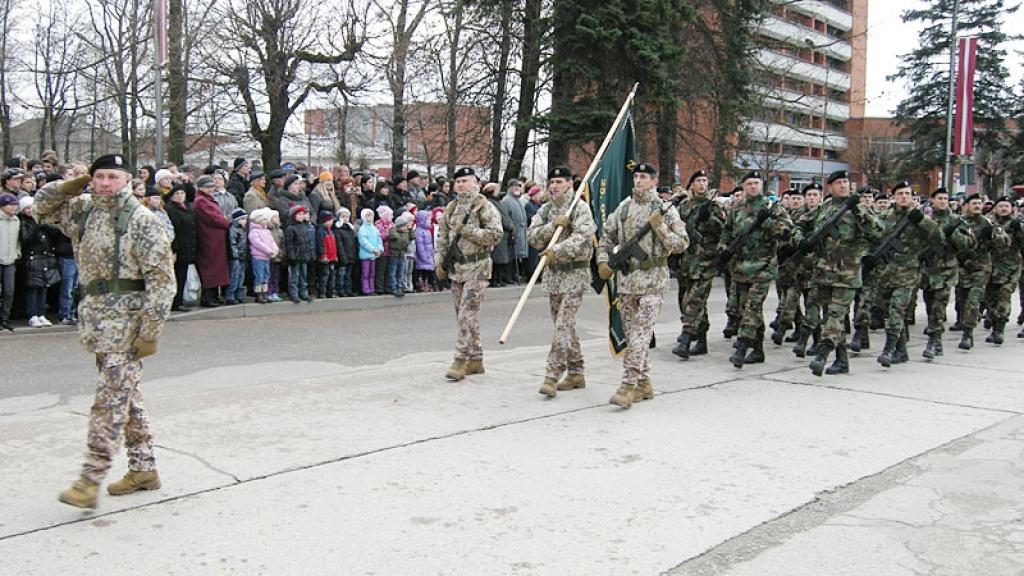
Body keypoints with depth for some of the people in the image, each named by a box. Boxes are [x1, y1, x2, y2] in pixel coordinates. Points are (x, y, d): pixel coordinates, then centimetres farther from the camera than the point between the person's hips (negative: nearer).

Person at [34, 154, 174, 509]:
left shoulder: (142, 221, -10)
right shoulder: (83, 213, 11)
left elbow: (161, 280, -13)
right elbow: (43, 206, 26)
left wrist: (150, 332, -18)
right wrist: (73, 185, 6)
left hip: (127, 322, -8)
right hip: (96, 317, 8)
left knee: (110, 399, -7)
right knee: (125, 396, 13)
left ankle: (91, 479, -3)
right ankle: (144, 469, 23)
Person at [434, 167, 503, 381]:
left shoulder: (485, 208, -6)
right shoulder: (451, 208, 14)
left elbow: (495, 235, -16)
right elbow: (442, 236, 19)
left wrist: (466, 230, -17)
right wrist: (440, 261, 10)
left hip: (477, 268, -7)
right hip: (456, 268, 7)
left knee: (468, 314, -12)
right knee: (463, 315, 10)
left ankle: (461, 359, -9)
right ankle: (476, 360, 20)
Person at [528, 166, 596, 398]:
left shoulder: (580, 208, -7)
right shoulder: (545, 210, 10)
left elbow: (582, 238, -21)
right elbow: (532, 237, 0)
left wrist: (557, 250, -31)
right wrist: (553, 226, -15)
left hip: (575, 274, -7)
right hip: (552, 274, 7)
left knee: (563, 325, -12)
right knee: (565, 326, 12)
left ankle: (552, 376, -13)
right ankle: (576, 373, 22)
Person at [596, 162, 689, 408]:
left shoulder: (665, 210, -1)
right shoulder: (623, 207, 10)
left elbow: (682, 244, -4)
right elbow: (607, 235, 20)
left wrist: (660, 227, -16)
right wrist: (603, 260, 7)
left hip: (652, 279, -5)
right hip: (626, 277, 5)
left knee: (641, 332, -11)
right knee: (632, 333, 9)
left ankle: (630, 385, -12)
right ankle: (644, 383, 20)